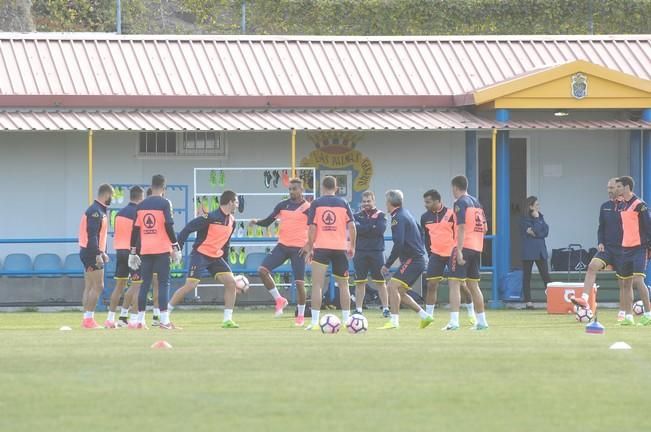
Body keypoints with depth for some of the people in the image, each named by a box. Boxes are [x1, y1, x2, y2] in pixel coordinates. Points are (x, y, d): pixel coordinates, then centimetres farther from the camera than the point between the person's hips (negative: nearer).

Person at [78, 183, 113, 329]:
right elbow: (92, 235, -22)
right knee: (98, 286, -10)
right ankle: (89, 318, -11)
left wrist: (102, 252, 25)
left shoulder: (99, 211, 17)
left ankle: (87, 319, 13)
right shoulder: (95, 211, -15)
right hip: (92, 253, -10)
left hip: (90, 253, 10)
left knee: (90, 287, 11)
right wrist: (98, 254, -24)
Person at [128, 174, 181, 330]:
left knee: (145, 284, 9)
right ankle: (164, 320, -11)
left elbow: (135, 229, 10)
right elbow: (169, 226, -11)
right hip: (162, 250, -4)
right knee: (164, 283, -3)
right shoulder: (164, 203, -4)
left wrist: (133, 252, 14)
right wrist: (176, 247, -6)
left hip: (145, 251, 4)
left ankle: (140, 320, 7)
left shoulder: (141, 205, 9)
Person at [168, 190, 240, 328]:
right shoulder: (211, 217, -17)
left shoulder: (231, 221, 7)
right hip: (201, 254, -7)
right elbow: (189, 228, -18)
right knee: (190, 285, -13)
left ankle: (228, 320, -3)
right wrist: (177, 248, -22)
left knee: (231, 282, -7)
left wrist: (224, 262, 23)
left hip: (216, 257, 7)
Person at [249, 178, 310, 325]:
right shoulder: (282, 205, 7)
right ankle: (279, 300, 3)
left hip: (298, 248, -4)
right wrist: (257, 222, -10)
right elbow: (268, 222, 10)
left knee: (299, 282, -4)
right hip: (282, 246, 4)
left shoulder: (308, 208, -4)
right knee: (262, 270, -13)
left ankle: (301, 315, 13)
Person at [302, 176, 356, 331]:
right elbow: (352, 226, -1)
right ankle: (346, 320, 15)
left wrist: (309, 249, 2)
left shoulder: (316, 203, 0)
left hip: (321, 248, -2)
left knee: (317, 285, -2)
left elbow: (312, 228, -5)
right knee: (343, 285, 15)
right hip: (340, 248, 2)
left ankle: (315, 322, -11)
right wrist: (352, 247, 8)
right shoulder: (343, 203, 5)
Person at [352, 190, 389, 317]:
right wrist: (372, 227, -11)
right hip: (360, 252, 1)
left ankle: (385, 308, 4)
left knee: (381, 282, 0)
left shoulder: (380, 215, 5)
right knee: (359, 282, 2)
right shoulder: (357, 216, 10)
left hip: (376, 251, -1)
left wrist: (363, 229, -9)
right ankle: (358, 309, 6)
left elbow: (380, 229, -12)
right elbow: (356, 228, -9)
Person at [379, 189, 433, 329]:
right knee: (399, 292, 13)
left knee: (393, 286, -18)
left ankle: (394, 321, -24)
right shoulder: (406, 214, 17)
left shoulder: (398, 218, -13)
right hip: (418, 259, 10)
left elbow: (399, 244, -23)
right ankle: (425, 316, 15)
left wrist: (387, 264, -19)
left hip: (412, 260, -10)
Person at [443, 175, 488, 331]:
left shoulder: (460, 203, -9)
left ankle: (454, 321, -21)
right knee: (473, 284, 16)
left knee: (454, 282, -10)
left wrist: (459, 251, -22)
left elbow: (462, 227, -18)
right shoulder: (476, 203, 16)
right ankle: (481, 321, 20)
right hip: (477, 248, 8)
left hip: (464, 247, -8)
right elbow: (484, 228, 18)